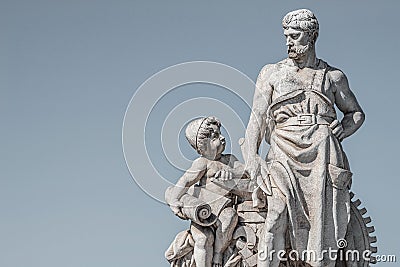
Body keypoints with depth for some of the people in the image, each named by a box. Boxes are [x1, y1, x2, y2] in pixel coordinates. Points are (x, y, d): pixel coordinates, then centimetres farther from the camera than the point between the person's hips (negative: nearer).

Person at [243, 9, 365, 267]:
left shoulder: (333, 76, 18)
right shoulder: (271, 73, 16)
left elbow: (356, 112, 28)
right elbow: (257, 117, 8)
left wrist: (344, 128, 5)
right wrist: (251, 155, -7)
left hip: (323, 151, 1)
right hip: (285, 151, -1)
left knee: (323, 221, -8)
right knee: (277, 212, -20)